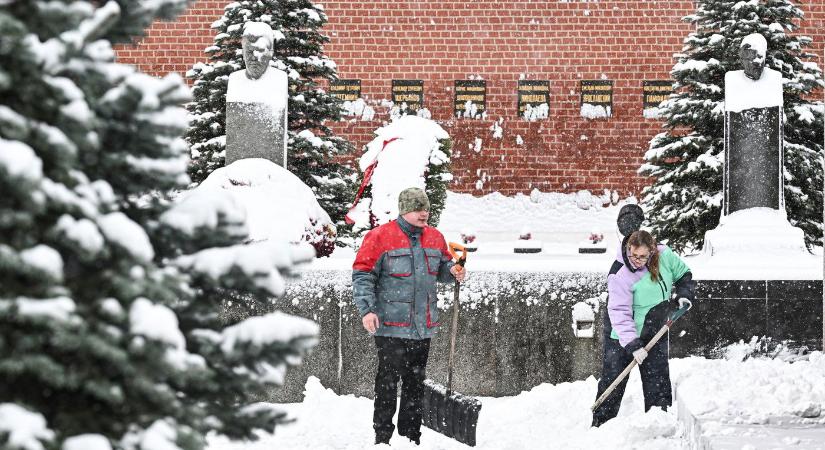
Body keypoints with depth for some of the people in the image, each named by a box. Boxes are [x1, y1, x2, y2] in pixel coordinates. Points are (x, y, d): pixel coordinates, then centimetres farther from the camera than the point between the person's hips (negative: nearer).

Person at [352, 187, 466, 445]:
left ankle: (411, 438, 22)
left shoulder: (435, 238, 10)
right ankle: (382, 438, 2)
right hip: (391, 328, -6)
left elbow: (442, 266, 26)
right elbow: (362, 275, -8)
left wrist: (452, 271, 2)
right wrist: (366, 309, -17)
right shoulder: (380, 237, -8)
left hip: (423, 327, 6)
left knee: (415, 384, 13)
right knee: (388, 382, -5)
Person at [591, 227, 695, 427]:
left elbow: (683, 273, 11)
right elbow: (620, 313, -27)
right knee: (613, 378, 0)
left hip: (654, 332, 4)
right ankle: (600, 423, 10)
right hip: (622, 335, -4)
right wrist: (632, 345, -31)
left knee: (657, 380, 7)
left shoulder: (665, 255, -11)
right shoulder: (620, 276, -26)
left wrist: (683, 294, -5)